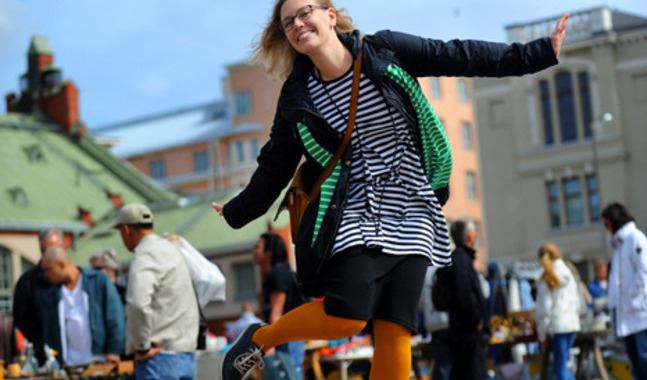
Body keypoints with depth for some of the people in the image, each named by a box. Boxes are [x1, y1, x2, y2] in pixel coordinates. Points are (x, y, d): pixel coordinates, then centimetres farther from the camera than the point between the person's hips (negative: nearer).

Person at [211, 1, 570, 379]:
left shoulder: (384, 51, -2)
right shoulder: (297, 97, 1)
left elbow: (461, 57, 2)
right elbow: (276, 165, 14)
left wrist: (538, 52, 4)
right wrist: (238, 212, 19)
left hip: (410, 214, 1)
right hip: (353, 214, -1)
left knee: (396, 331, -7)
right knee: (346, 317, -18)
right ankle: (260, 337, 9)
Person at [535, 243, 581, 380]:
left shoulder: (546, 280, -9)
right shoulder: (570, 275, 10)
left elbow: (544, 309, -10)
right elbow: (578, 303, 15)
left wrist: (542, 335, -3)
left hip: (557, 326, -6)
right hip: (573, 325, 6)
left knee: (560, 368, -2)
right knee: (559, 365, 17)